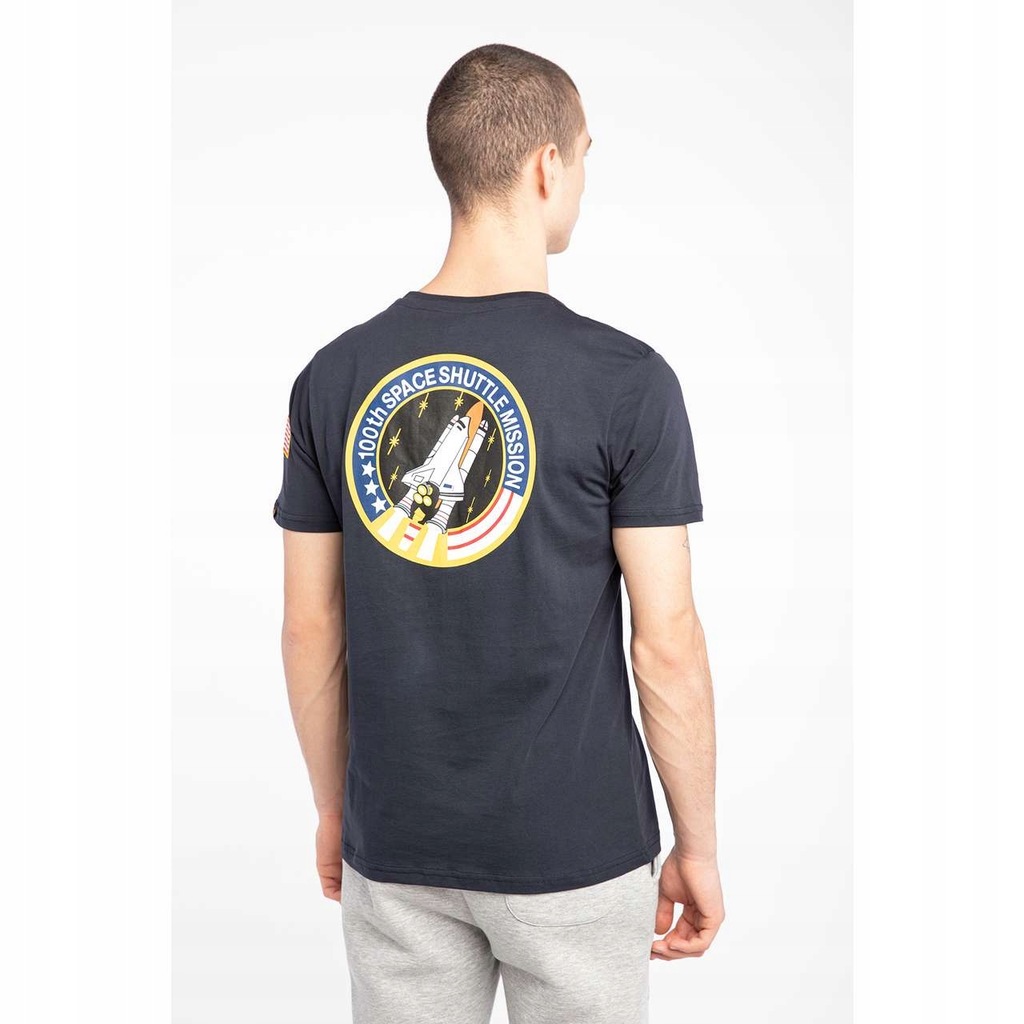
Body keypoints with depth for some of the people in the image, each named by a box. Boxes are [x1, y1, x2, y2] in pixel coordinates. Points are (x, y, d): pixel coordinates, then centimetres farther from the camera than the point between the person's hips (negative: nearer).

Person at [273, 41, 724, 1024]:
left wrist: (332, 808, 14)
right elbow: (666, 644, -13)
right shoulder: (625, 379, -15)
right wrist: (697, 844, 0)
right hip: (574, 851, -3)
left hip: (395, 846, 3)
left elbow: (310, 629, 1)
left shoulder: (334, 375, -4)